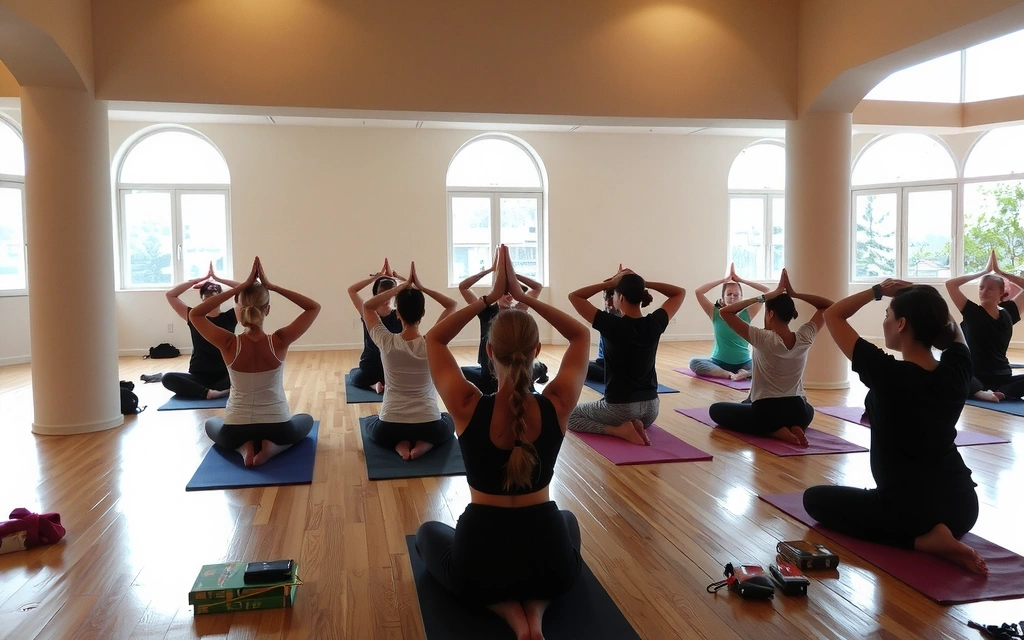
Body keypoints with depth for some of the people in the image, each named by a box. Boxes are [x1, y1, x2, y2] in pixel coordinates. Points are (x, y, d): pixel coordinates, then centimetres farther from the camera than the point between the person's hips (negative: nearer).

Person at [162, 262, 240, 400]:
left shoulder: (229, 318, 1)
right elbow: (170, 295, 1)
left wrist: (218, 278, -6)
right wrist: (201, 279, -1)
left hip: (224, 376, -1)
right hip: (198, 377, 1)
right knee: (167, 378, -27)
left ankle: (203, 391, -33)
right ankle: (209, 392, -38)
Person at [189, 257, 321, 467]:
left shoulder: (229, 345, -16)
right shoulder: (280, 342, -17)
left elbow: (194, 314, -1)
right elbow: (314, 307, -5)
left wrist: (240, 287, -9)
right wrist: (272, 286, -10)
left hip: (235, 431, 1)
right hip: (278, 427, -1)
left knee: (211, 424, 37)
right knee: (306, 420, 34)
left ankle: (244, 448, 5)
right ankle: (272, 447, 3)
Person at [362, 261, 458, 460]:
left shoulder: (387, 343, -11)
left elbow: (367, 306, 6)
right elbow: (451, 304, 5)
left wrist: (402, 286, 1)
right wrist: (421, 287, -2)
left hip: (390, 427, 0)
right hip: (430, 426, 0)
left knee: (372, 423, 37)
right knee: (449, 421, 36)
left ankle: (400, 444, 5)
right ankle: (424, 444, 3)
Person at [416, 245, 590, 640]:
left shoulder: (467, 408, -17)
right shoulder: (557, 405, -13)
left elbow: (434, 339, 1)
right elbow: (581, 334, 4)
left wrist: (489, 298, -1)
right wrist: (523, 296, 0)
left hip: (479, 561, -1)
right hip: (549, 559, 2)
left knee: (428, 533, 33)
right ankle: (536, 606, 7)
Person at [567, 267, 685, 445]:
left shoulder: (612, 325, -18)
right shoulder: (655, 323, -7)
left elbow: (574, 296, -9)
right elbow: (680, 292, 11)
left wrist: (610, 283, -6)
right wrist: (642, 283, 1)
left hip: (618, 407, -5)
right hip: (650, 409, 5)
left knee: (570, 416, 20)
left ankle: (618, 430, -4)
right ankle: (637, 425, 5)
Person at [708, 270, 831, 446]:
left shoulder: (764, 340, -17)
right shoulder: (804, 338, -6)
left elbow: (725, 311, -12)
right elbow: (827, 306, 11)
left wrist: (764, 297, -13)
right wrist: (794, 294, -2)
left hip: (765, 411, -5)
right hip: (798, 411, 5)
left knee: (715, 410, 16)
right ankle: (795, 427, 5)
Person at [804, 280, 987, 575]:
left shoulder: (887, 373, -21)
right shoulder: (956, 371, -6)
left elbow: (833, 315, -8)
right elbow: (952, 327, 18)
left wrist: (879, 290, 1)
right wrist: (921, 295, 6)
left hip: (908, 508, -9)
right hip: (963, 506, 9)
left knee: (815, 499, 12)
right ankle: (939, 532, 12)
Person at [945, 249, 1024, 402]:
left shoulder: (1007, 315, 8)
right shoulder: (972, 312, 1)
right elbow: (950, 284, -8)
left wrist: (1000, 272, 8)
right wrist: (984, 272, 0)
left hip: (1003, 379, 3)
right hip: (974, 378, -3)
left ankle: (981, 393, -40)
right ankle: (981, 392, -50)